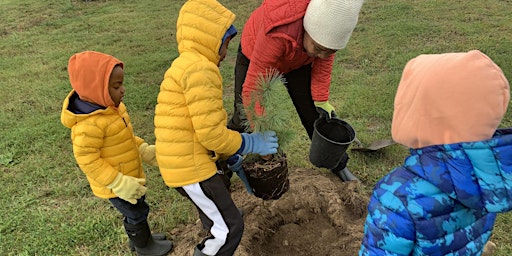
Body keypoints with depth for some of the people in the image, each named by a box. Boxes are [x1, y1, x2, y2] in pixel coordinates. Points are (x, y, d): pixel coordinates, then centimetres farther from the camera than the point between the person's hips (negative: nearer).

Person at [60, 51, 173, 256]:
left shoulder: (111, 107, -3)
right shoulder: (89, 124, -33)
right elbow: (87, 160, -28)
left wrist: (143, 149, 4)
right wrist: (119, 183, -28)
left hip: (129, 176, 8)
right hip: (116, 185, -8)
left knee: (135, 211, 27)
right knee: (137, 213, 12)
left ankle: (138, 238, 50)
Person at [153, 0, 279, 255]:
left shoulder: (186, 66, 17)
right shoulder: (199, 69, -19)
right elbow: (210, 133, -23)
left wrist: (229, 156, 17)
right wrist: (250, 143, -8)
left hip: (181, 162, 11)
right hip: (191, 167, -11)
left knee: (219, 218, 28)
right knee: (230, 228, 3)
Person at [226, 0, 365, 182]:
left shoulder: (326, 23, -30)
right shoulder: (277, 33, -46)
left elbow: (324, 60, -9)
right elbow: (253, 87, -40)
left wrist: (321, 99, -12)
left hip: (298, 60, 4)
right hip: (255, 56, -3)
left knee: (316, 114, 2)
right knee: (243, 120, -7)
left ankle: (338, 164, 22)